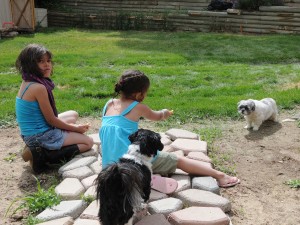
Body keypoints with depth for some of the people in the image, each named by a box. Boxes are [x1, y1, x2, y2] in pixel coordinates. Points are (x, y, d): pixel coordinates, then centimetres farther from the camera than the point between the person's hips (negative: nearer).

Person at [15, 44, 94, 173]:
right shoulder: (39, 87, -25)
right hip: (41, 135, -9)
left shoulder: (27, 82, 4)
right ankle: (42, 155, -8)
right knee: (88, 142, 2)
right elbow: (51, 120, -17)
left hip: (30, 134, 9)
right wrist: (75, 128, -3)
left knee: (73, 115, 27)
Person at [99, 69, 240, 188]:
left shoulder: (108, 104, 11)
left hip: (109, 163, 6)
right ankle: (218, 175, 3)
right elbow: (156, 117, 15)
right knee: (177, 160, 5)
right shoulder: (137, 107, -4)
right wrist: (164, 113, 37)